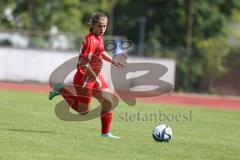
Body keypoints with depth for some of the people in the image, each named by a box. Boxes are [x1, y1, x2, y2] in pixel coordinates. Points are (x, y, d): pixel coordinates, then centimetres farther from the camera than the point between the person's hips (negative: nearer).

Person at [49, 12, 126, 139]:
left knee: (108, 103, 0)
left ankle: (105, 133, 9)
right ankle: (61, 90, 18)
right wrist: (96, 78, -24)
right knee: (84, 111, 4)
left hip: (96, 76, 9)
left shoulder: (98, 37, 6)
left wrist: (113, 62, 14)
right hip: (85, 77, -9)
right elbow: (84, 63, -27)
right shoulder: (91, 40, -23)